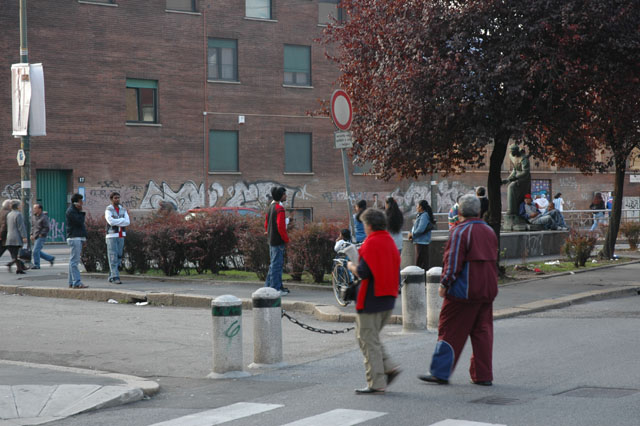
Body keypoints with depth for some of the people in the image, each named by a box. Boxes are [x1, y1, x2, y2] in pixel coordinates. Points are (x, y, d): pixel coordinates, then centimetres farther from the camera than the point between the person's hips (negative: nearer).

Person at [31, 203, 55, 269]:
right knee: (38, 252, 11)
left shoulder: (44, 217, -13)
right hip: (35, 237, 9)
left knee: (35, 251, -12)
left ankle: (36, 265, -1)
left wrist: (41, 235, -18)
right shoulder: (35, 216, 12)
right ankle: (51, 258, 24)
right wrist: (32, 234, 12)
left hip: (41, 237, -9)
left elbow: (46, 228, -16)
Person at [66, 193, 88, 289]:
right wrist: (81, 212, -5)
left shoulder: (75, 211, 21)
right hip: (74, 238, -10)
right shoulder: (70, 211, -10)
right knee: (75, 261, -13)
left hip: (79, 238, 10)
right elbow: (80, 222, -20)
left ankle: (71, 282, 12)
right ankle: (77, 282, -17)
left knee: (73, 261, 10)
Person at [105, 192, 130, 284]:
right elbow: (111, 222, -24)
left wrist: (116, 223, -16)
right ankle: (115, 277, -14)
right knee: (113, 257, -10)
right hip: (111, 236, -5)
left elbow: (127, 222, -4)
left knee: (118, 257, 5)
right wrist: (122, 220, -13)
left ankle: (111, 277, 14)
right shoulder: (108, 210, -7)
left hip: (121, 236, 6)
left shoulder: (123, 210, 10)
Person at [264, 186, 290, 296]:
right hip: (278, 241, -10)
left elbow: (266, 224, 19)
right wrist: (286, 239, -12)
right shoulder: (280, 209, -16)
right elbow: (281, 226, -21)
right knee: (277, 264, -6)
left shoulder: (271, 207, 13)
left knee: (273, 264, 16)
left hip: (271, 240, 10)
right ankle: (275, 289, -4)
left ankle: (268, 286, 21)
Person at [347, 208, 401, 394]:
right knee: (371, 337, 21)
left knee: (368, 340, 0)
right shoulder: (390, 241, 11)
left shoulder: (371, 243, -15)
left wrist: (352, 266, -1)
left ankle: (376, 384, 1)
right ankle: (389, 367, 9)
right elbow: (396, 271, 14)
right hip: (388, 298, 8)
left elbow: (363, 272, -20)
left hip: (371, 300, -8)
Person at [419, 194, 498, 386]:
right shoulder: (489, 231, 11)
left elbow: (453, 263, -16)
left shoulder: (461, 232, -13)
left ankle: (440, 372, 2)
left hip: (463, 291, -7)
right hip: (487, 291, 7)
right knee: (482, 331, 11)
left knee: (450, 331, 0)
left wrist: (444, 284, -7)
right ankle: (483, 375, 11)